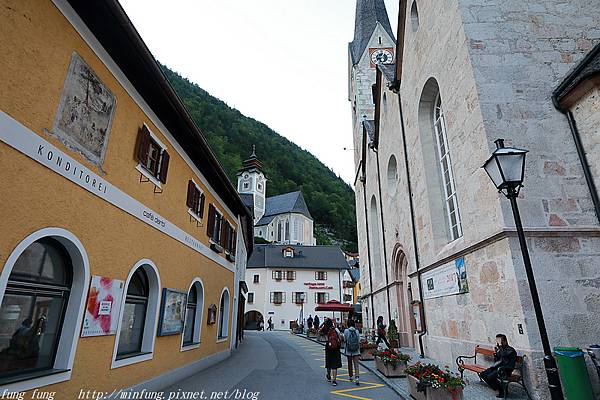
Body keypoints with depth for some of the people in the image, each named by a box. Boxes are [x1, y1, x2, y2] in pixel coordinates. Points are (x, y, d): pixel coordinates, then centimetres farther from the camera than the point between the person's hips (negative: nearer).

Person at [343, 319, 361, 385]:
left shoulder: (346, 331, -6)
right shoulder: (357, 331, -2)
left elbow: (345, 341, -1)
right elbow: (359, 341, 2)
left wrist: (345, 350, 10)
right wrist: (359, 350, 11)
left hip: (348, 350, -1)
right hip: (356, 351, 1)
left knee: (350, 364, 15)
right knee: (356, 364, 1)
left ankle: (351, 377, 28)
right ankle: (357, 377, -13)